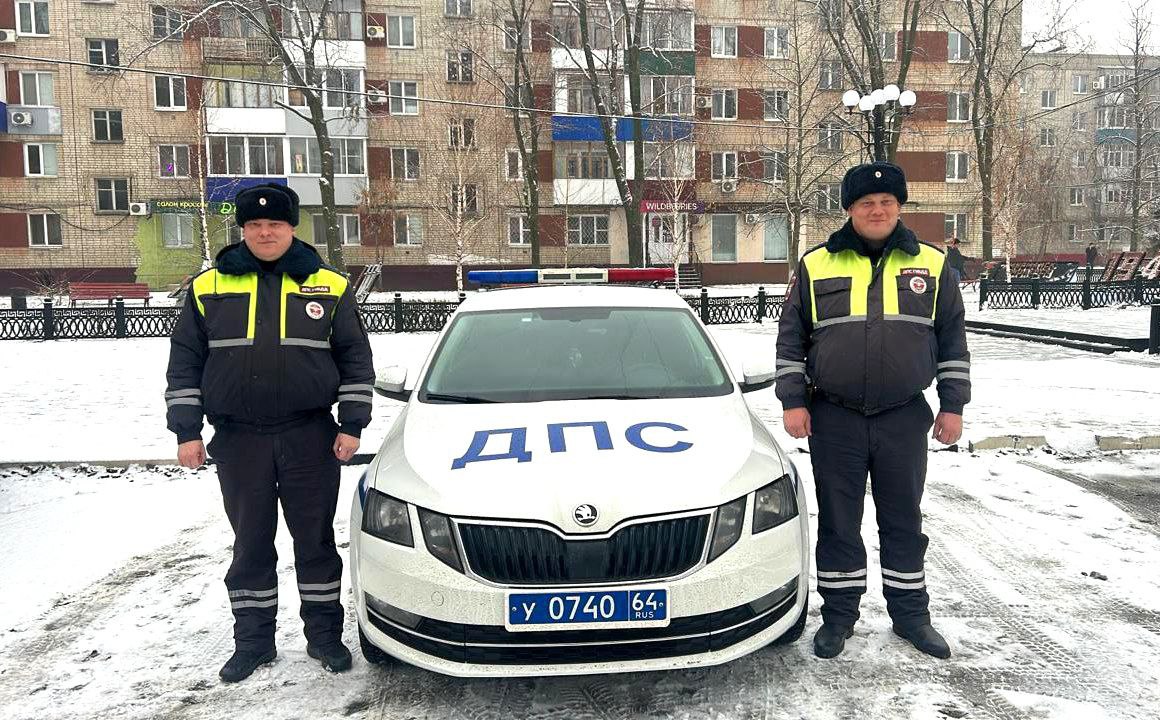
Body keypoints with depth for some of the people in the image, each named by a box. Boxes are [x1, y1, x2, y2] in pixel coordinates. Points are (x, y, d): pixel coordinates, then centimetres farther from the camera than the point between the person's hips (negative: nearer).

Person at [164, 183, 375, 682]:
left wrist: (352, 424, -2)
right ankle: (253, 639, 25)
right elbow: (185, 362, 7)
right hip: (238, 439, 1)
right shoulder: (208, 287, 5)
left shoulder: (329, 286, 2)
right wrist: (186, 430, 1)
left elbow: (355, 357, 3)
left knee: (316, 538, 8)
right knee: (251, 543, 10)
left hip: (310, 436, -1)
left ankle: (324, 633, 23)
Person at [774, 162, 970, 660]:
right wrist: (793, 401, -2)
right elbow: (791, 339, 5)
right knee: (838, 522, 8)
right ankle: (838, 615, 23)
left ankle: (910, 614, 28)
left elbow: (953, 340, 9)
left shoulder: (931, 265, 5)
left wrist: (952, 405, 4)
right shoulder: (816, 266, 2)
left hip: (905, 418, 1)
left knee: (903, 521, 12)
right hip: (834, 419, 0)